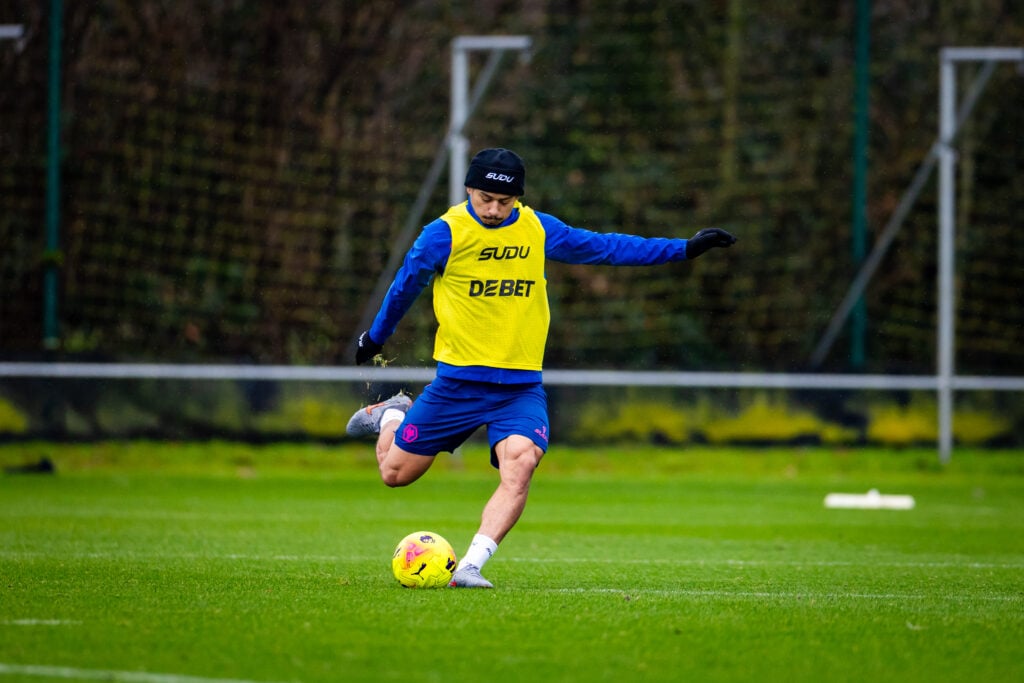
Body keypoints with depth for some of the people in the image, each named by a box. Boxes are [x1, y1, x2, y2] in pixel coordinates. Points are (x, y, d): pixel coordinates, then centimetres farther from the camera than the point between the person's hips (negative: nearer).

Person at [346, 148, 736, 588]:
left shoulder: (538, 230, 2)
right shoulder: (445, 233, -8)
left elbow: (605, 247, 11)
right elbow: (405, 285, 7)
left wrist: (685, 248, 11)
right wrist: (375, 337, 20)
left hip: (521, 384, 2)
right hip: (458, 381, -2)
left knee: (520, 465, -25)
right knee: (395, 473, 5)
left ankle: (470, 567, -25)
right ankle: (390, 417, 39)